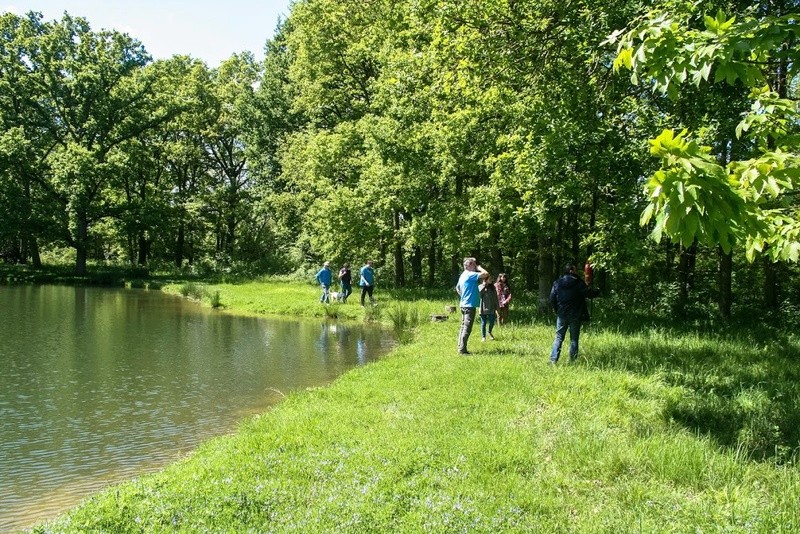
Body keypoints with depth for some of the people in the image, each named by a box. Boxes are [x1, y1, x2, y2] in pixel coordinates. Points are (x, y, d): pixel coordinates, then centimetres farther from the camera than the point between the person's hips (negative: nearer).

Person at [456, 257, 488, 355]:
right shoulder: (470, 275, -16)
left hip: (464, 304, 10)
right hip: (470, 305, -10)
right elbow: (486, 274, -23)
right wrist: (478, 267, -8)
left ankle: (460, 348, 17)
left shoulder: (463, 275, 14)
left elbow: (457, 288, 27)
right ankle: (462, 349, -7)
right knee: (467, 328, -7)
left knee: (463, 327, 13)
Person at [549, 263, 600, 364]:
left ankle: (553, 360, -2)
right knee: (574, 339, 7)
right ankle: (572, 361, 8)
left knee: (558, 338, 6)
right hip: (575, 316, -3)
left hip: (561, 315, 3)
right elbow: (589, 294, -9)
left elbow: (552, 299, 2)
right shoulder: (578, 283, -9)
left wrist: (556, 310, 17)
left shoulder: (557, 283, 2)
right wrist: (598, 291, 12)